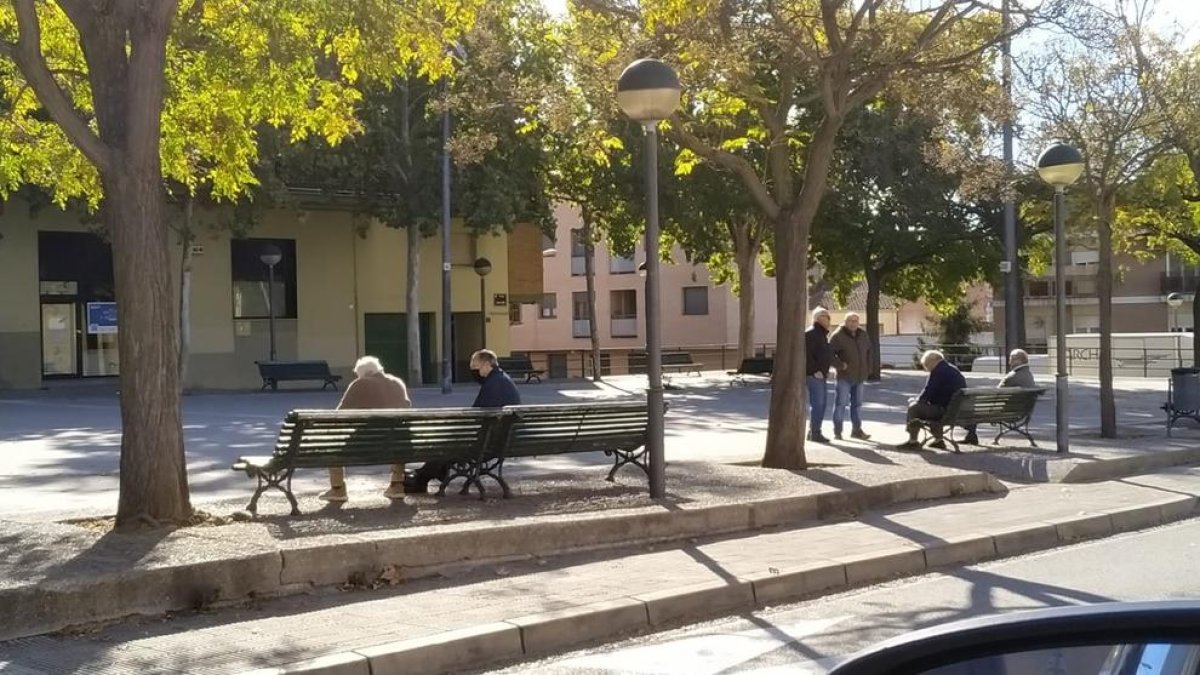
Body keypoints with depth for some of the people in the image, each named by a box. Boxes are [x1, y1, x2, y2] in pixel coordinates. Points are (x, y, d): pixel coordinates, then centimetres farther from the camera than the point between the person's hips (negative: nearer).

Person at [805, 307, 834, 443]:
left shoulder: (822, 334, 20)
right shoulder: (811, 333, -13)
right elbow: (806, 354, -21)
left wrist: (826, 370, 18)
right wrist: (815, 371, -21)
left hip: (820, 375, 10)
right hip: (814, 375, -10)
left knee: (820, 404, 12)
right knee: (817, 404, -9)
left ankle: (813, 432, 19)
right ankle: (815, 433, -5)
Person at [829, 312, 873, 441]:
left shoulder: (863, 335, 11)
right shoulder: (838, 336, -9)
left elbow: (868, 352, 23)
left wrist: (868, 368, 13)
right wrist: (840, 365, -18)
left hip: (859, 376, 6)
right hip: (844, 376, -6)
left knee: (857, 403, 11)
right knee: (841, 402, -4)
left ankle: (856, 430, 18)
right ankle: (837, 431, 2)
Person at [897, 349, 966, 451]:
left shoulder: (938, 371, -13)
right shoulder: (954, 369, 16)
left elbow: (928, 392, -13)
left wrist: (915, 400, 6)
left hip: (946, 411, -9)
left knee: (914, 407, -2)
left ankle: (913, 442, 2)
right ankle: (938, 440, 31)